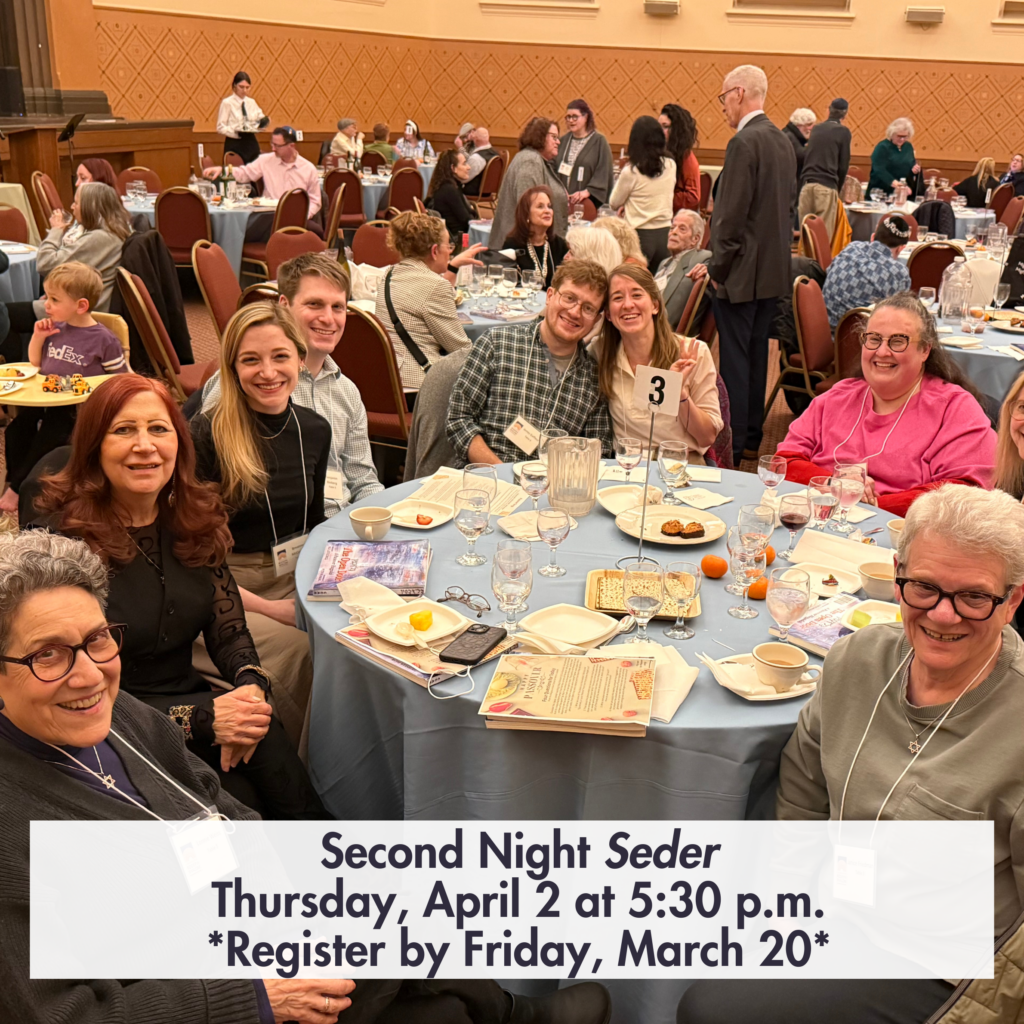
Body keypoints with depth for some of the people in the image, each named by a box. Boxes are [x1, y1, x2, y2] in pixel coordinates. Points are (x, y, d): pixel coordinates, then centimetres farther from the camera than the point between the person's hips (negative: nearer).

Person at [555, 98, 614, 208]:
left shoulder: (599, 141, 0)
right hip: (562, 200, 4)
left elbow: (603, 172, -7)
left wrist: (588, 191, -20)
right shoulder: (563, 141, 14)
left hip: (587, 201, -3)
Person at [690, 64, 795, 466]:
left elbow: (733, 214, -20)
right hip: (773, 269, 9)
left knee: (734, 360, -2)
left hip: (743, 271, -9)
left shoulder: (744, 142, -16)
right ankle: (751, 438, 26)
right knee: (756, 354, 16)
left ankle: (731, 447, 3)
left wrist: (718, 267, -10)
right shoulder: (782, 142, 11)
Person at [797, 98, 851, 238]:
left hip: (806, 184, 5)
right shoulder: (843, 132, 1)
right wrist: (838, 188, 13)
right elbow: (843, 165, 1)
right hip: (826, 186, -5)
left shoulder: (816, 129, 16)